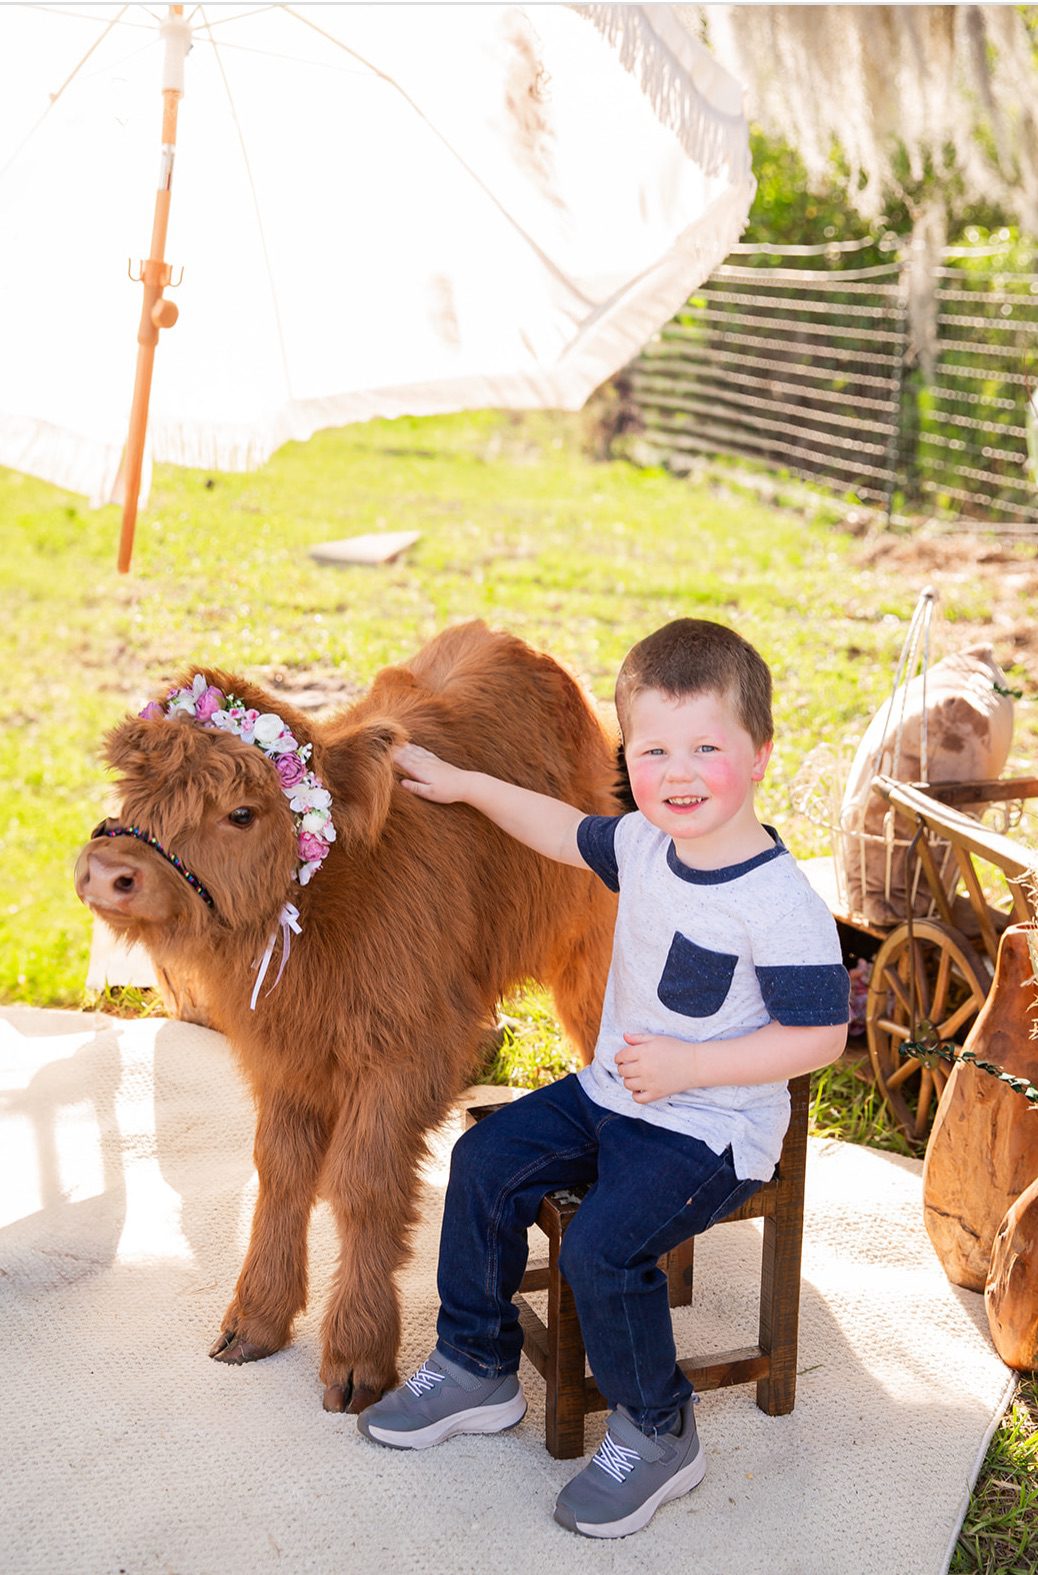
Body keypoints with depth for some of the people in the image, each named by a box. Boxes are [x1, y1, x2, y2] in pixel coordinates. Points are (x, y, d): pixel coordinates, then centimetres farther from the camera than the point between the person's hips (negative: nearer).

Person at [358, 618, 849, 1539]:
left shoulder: (779, 904, -24)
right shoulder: (645, 846, -1)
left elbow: (820, 1036, -20)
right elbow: (569, 833, 21)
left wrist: (689, 1065, -23)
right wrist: (464, 785, 23)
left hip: (711, 1131, -8)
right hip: (611, 1093, 8)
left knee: (601, 1248, -23)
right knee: (487, 1160, 1)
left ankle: (657, 1435, 3)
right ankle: (478, 1370, 18)